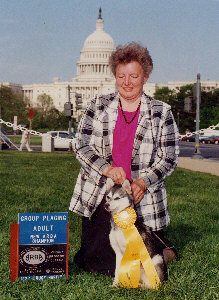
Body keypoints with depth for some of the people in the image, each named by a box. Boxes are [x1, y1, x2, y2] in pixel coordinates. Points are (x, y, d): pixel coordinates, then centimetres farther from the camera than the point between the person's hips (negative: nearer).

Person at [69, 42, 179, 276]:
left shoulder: (161, 112, 3)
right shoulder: (99, 107, 5)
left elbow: (169, 158, 1)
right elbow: (81, 145, -1)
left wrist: (143, 182, -15)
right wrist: (107, 168, -19)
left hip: (141, 201, -1)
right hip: (99, 197, 2)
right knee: (94, 263, 2)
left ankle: (161, 246, 32)